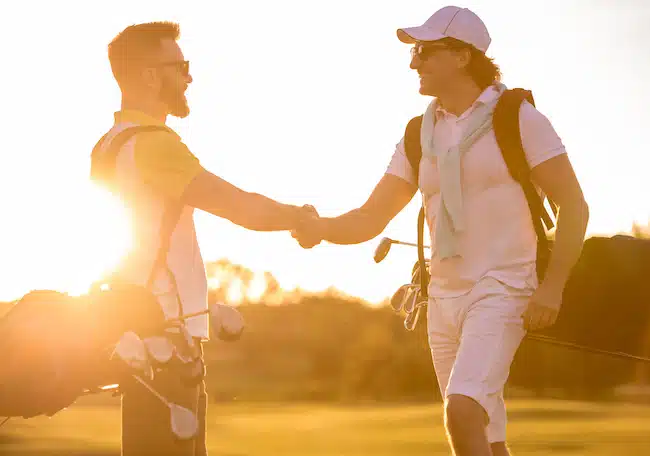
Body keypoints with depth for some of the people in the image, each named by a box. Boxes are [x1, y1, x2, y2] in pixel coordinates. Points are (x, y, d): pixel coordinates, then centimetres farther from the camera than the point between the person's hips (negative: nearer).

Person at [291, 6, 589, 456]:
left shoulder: (517, 118, -6)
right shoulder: (421, 135, 10)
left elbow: (574, 206, -7)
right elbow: (371, 219, 6)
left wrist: (552, 286, -19)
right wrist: (322, 227, -15)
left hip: (501, 292, -6)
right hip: (444, 298, 6)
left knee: (462, 414, -25)